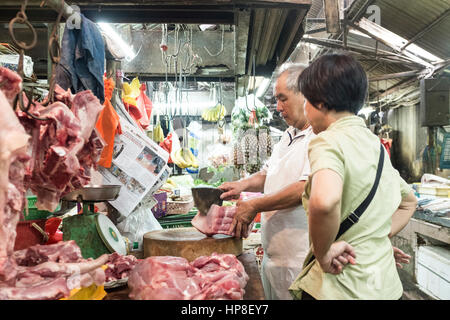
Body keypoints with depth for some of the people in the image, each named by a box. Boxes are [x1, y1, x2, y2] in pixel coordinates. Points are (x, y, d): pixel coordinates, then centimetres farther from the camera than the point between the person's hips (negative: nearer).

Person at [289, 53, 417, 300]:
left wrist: (322, 252, -23)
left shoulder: (327, 141, -18)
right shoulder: (375, 144, 8)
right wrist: (381, 238, 11)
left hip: (344, 287, -8)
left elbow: (324, 201, -40)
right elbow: (409, 201, 23)